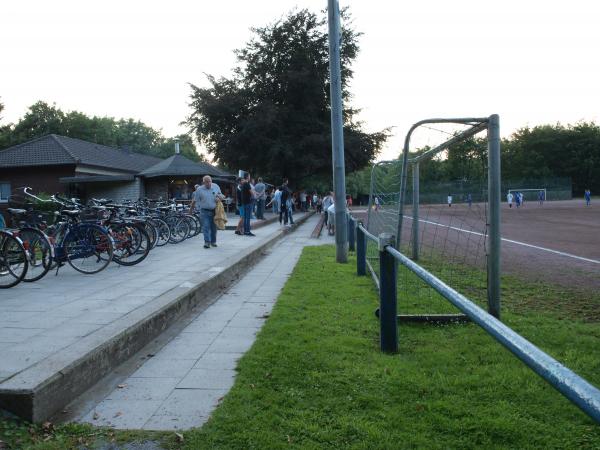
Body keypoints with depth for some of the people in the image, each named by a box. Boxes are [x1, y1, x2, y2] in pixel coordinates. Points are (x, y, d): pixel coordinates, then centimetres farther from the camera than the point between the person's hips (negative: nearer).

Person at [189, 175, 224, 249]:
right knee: (206, 227, -10)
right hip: (204, 211, -3)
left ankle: (213, 241, 21)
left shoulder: (216, 186, 5)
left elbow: (221, 196, 18)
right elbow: (195, 200, 5)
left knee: (214, 227, 9)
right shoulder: (199, 189, -3)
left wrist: (220, 197, -4)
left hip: (214, 210, 3)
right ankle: (207, 242, -11)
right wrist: (191, 207, 10)